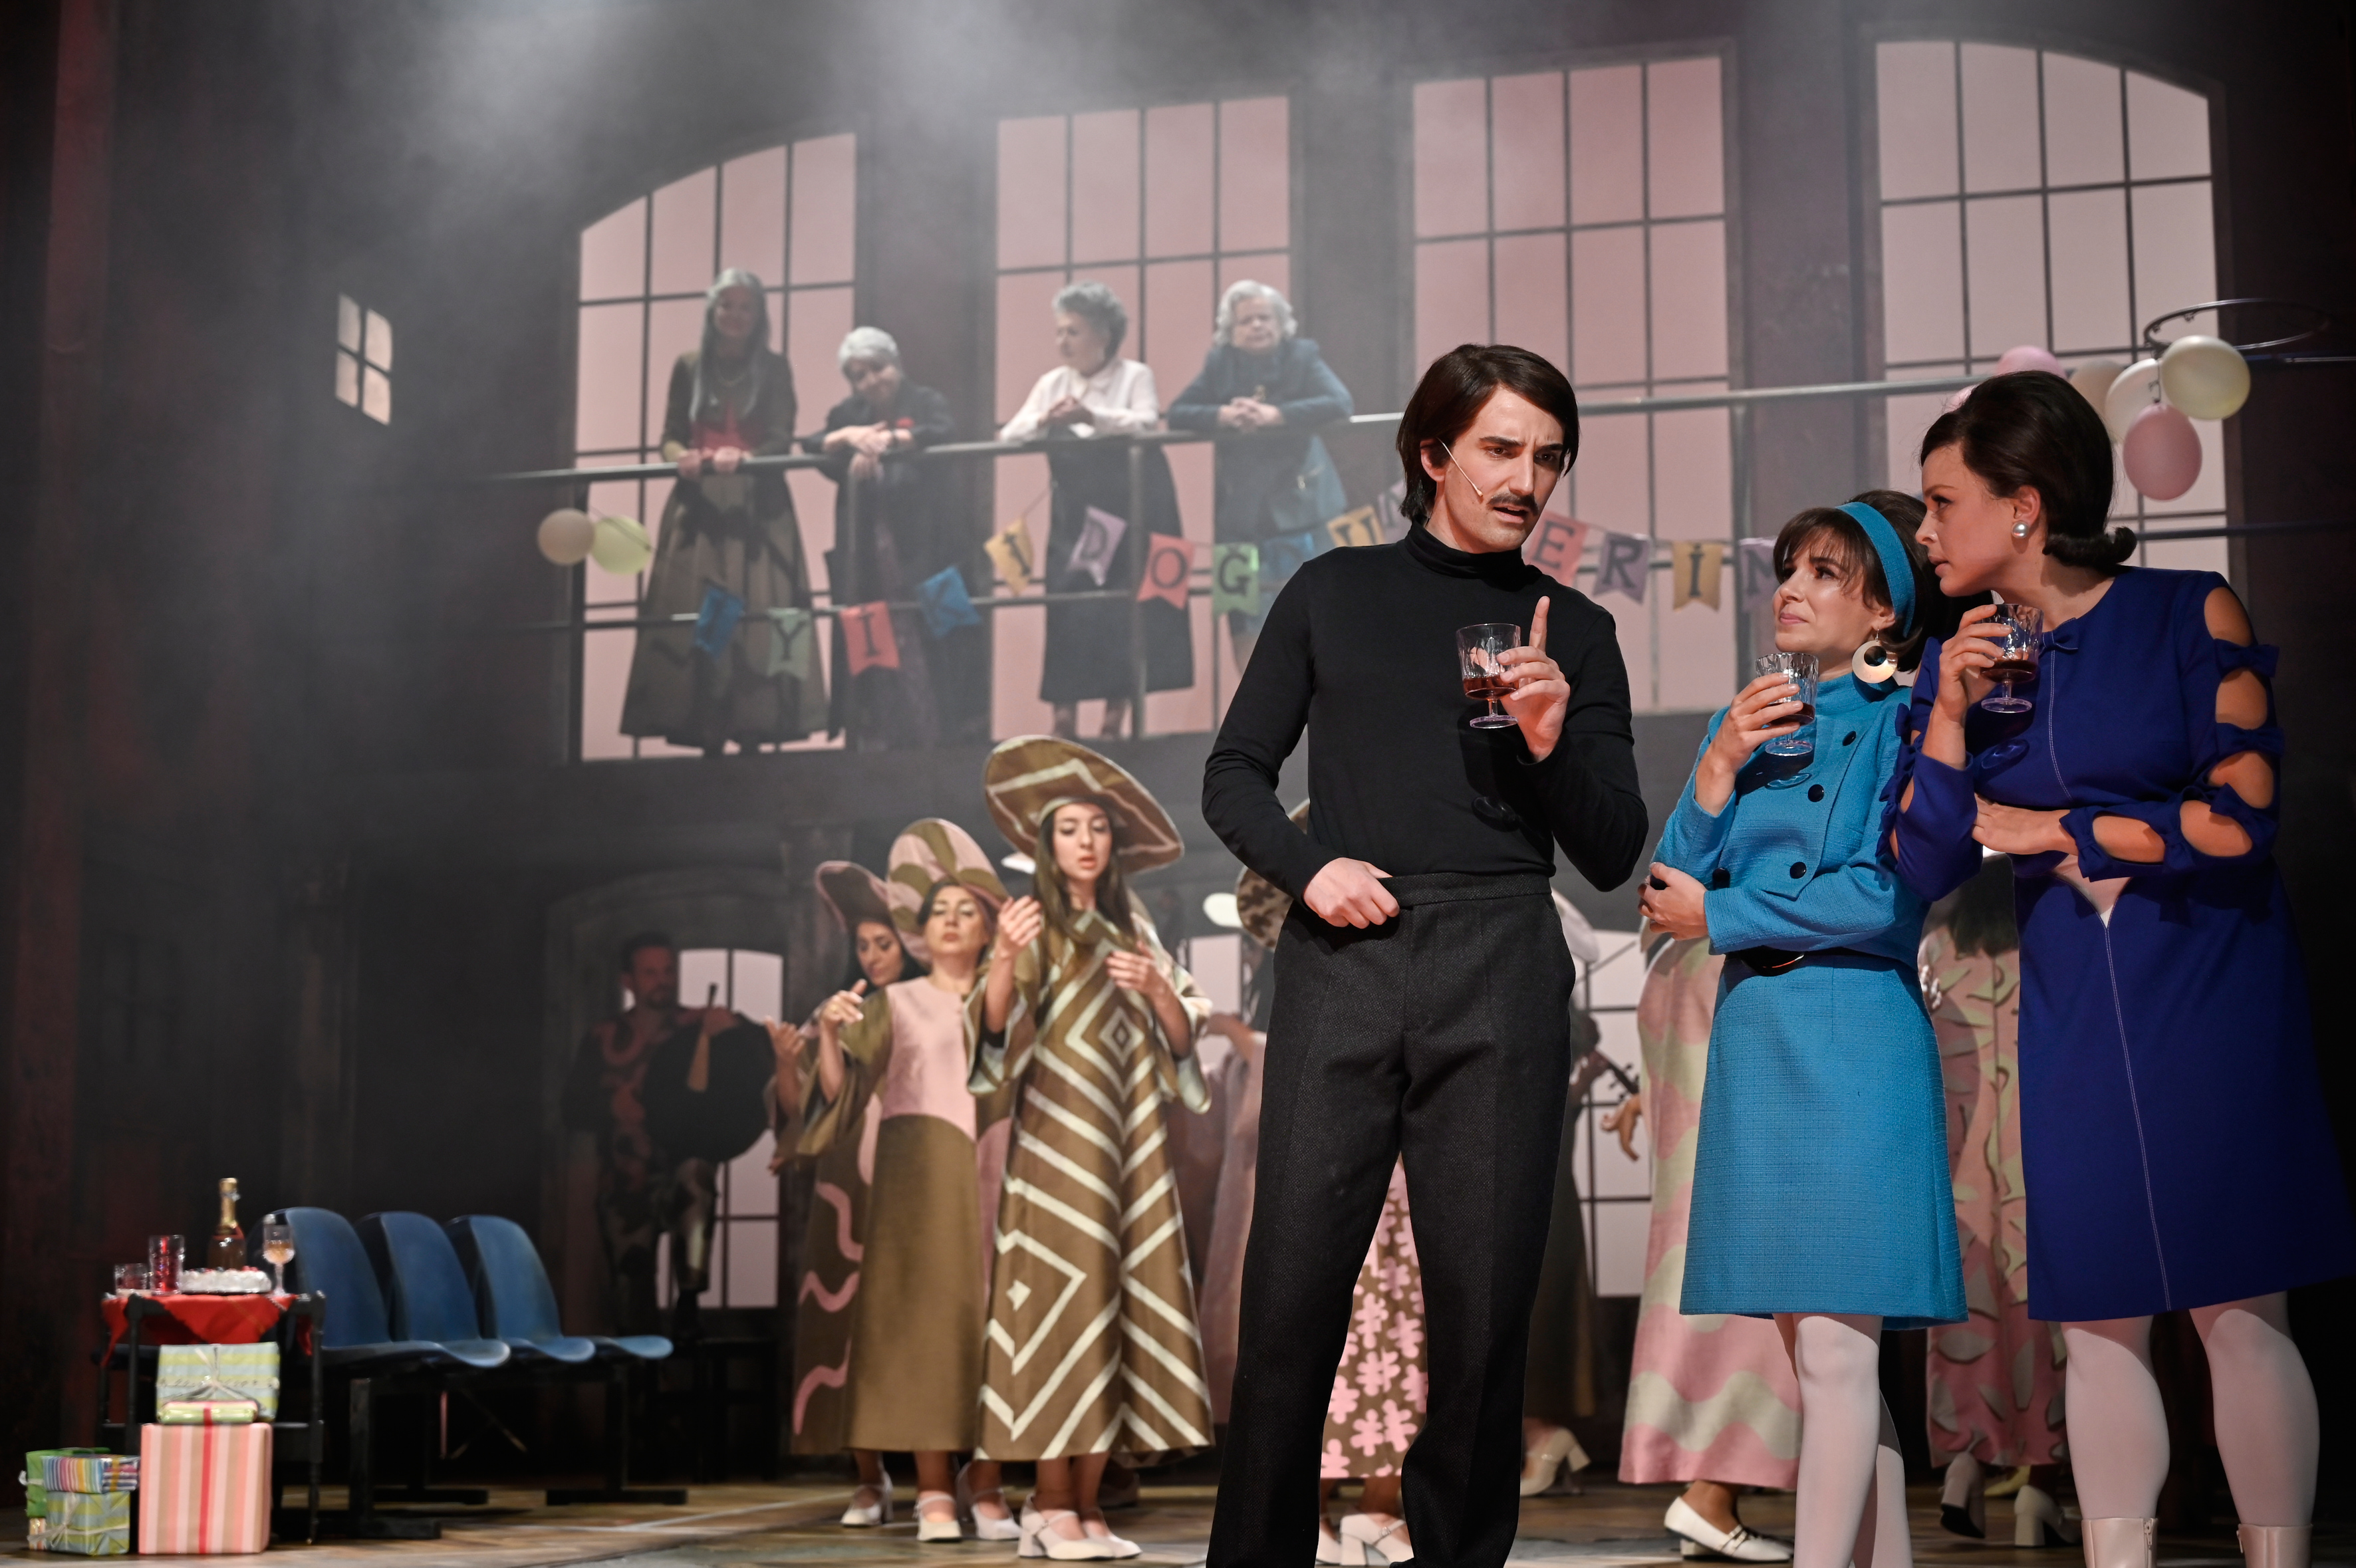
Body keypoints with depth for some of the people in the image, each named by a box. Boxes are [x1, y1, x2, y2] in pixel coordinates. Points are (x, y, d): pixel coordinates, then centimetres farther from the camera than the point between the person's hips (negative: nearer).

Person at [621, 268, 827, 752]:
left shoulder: (775, 369, 6)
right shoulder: (689, 367, 10)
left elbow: (781, 441, -3)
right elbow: (670, 436, 6)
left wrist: (743, 457, -23)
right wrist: (682, 455, -17)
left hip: (757, 509, -1)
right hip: (699, 508, 1)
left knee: (756, 619, -9)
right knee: (694, 620, -7)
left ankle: (755, 729, -9)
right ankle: (707, 737, -6)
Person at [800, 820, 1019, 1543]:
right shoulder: (895, 1004, 12)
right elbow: (840, 1089, 0)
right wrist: (830, 1033, -19)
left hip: (995, 1178, 1)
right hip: (921, 1179, -1)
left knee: (992, 1316, -5)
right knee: (927, 1316, -7)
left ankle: (989, 1491, -2)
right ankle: (933, 1491, -5)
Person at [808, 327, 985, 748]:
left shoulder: (925, 402, 6)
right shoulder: (848, 413, 19)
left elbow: (944, 432, -15)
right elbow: (812, 449, 5)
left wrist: (887, 440, -22)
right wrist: (846, 436, -14)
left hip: (925, 552, -3)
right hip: (866, 558, 3)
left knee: (931, 642, -11)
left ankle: (939, 728, -8)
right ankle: (875, 737, -3)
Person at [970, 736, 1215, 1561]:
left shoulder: (1132, 928, 17)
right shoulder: (1035, 923, 2)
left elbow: (1183, 1036, 12)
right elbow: (995, 1025, -14)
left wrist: (1156, 989, -8)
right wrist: (1002, 960, -35)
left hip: (1129, 1137, 5)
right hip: (1058, 1134, -5)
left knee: (1121, 1305, 1)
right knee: (1063, 1302, -10)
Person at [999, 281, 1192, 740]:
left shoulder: (1134, 375, 0)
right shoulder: (1053, 382, 11)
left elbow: (1146, 423, -19)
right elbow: (1009, 436, 2)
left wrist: (1092, 417, -33)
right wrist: (1045, 421, -19)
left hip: (1129, 506, -3)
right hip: (1075, 511, 3)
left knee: (1125, 609, -5)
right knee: (1068, 604, -4)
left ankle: (1117, 713, 1)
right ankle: (1065, 714, -2)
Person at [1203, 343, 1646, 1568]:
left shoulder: (1573, 632, 13)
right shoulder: (1334, 594, 13)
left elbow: (1611, 856, 10)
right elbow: (1234, 777, 13)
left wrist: (1550, 741, -7)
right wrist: (1307, 865, -5)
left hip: (1499, 971, 1)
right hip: (1342, 961, 0)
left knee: (1485, 1296, 1)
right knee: (1294, 1283, -4)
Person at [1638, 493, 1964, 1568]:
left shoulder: (1903, 725, -3)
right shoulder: (1748, 724, 15)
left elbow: (1885, 898, -14)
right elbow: (1672, 894, 8)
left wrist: (1718, 918, -5)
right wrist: (1717, 771, -6)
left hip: (1851, 1045, -7)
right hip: (1756, 1042, 7)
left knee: (1833, 1342, -7)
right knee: (1809, 1340, 10)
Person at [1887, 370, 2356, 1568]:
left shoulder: (2193, 615, -4)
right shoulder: (1958, 661, 7)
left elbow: (2241, 817, -13)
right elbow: (1922, 873, 2)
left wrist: (2046, 829, -6)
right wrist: (1949, 719, -10)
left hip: (2212, 1001, -4)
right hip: (2072, 1019, 4)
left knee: (2237, 1306, -3)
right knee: (2097, 1319, 4)